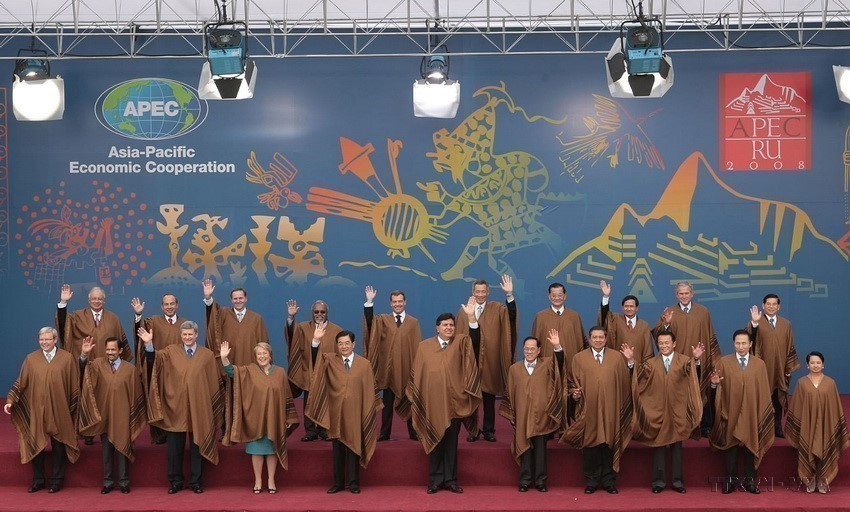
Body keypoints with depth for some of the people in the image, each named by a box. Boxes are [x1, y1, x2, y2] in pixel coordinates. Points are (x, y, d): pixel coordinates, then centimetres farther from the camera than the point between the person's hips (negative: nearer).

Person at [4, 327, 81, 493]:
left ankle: (56, 480, 20)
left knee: (58, 446, 7)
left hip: (59, 411, -1)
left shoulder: (67, 358, -3)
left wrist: (73, 409, 1)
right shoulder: (31, 359, 1)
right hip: (36, 410, 1)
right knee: (36, 446, 7)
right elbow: (20, 382, 3)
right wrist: (10, 401, -8)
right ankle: (38, 481, 20)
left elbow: (74, 385, 1)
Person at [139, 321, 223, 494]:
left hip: (198, 408, -1)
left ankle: (196, 482, 16)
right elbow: (153, 359, -12)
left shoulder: (207, 354, 3)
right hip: (175, 407, 1)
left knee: (197, 446, 6)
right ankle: (175, 481, 17)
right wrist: (149, 344, -28)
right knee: (174, 446, 6)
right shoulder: (171, 352, 5)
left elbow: (214, 382, 6)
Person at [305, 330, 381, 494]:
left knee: (353, 447, 5)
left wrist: (372, 410, 1)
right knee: (337, 449, 8)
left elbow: (370, 391, 3)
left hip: (354, 413, -1)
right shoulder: (330, 360, 3)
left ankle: (353, 483, 15)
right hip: (336, 412, 1)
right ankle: (338, 483, 17)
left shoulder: (364, 364, 1)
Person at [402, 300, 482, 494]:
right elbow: (416, 374, 5)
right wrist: (414, 397, 2)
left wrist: (471, 317, -34)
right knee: (434, 441, 7)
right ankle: (435, 480, 14)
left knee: (451, 442, 7)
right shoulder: (424, 346, 3)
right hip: (432, 403, 0)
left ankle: (450, 479, 15)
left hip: (453, 402, 0)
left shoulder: (460, 342, 2)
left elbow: (475, 341, -20)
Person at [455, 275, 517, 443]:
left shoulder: (496, 309, 4)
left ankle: (488, 430, 15)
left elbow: (511, 314, -16)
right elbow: (459, 336, 4)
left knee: (489, 397, 6)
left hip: (489, 361, 0)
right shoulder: (464, 311, 4)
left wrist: (509, 295, -29)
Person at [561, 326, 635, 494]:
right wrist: (574, 393, -10)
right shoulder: (579, 358, 7)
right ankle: (591, 481, 12)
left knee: (609, 444, 4)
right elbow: (573, 382, 8)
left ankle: (609, 481, 14)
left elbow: (627, 380, 2)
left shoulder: (617, 357, 8)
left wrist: (630, 361, -9)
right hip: (588, 409, 0)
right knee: (590, 445, 2)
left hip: (610, 410, 0)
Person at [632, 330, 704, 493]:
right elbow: (639, 374, -8)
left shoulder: (684, 361, -1)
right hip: (657, 411, 1)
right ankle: (659, 480, 11)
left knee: (676, 446, 7)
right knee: (658, 446, 4)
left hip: (677, 411, -1)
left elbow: (692, 371, -22)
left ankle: (677, 480, 14)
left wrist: (696, 359, -43)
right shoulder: (651, 364, 7)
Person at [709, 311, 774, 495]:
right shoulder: (723, 362, 0)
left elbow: (764, 391, 6)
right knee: (730, 445, 3)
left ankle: (749, 480, 14)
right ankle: (731, 479, 11)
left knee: (751, 445, 5)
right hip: (730, 412, -1)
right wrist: (714, 383, -21)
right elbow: (718, 390, -1)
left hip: (751, 413, 1)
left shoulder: (759, 364, 3)